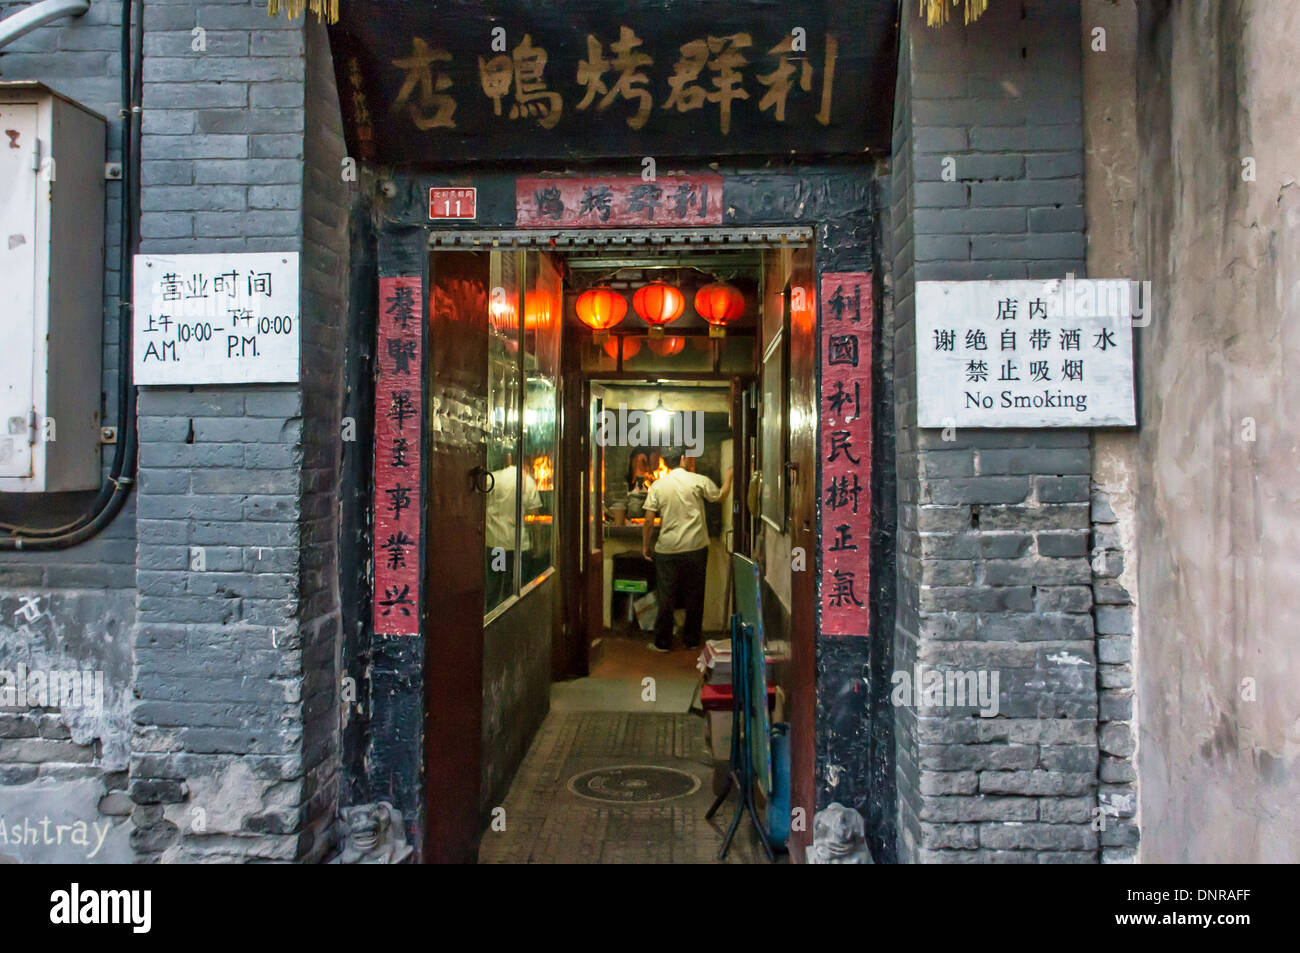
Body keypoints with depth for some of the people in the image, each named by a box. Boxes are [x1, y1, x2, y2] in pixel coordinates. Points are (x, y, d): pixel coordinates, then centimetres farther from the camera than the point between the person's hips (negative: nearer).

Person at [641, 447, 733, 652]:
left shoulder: (657, 486, -2)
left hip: (667, 550, 0)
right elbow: (721, 495, 13)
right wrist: (729, 475, 29)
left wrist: (645, 546, 10)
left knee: (666, 597, 8)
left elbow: (649, 521, -2)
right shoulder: (699, 481, -5)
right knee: (694, 596, 12)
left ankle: (662, 642, 14)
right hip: (696, 548, 0)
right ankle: (692, 640, 20)